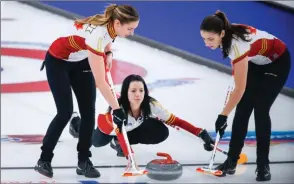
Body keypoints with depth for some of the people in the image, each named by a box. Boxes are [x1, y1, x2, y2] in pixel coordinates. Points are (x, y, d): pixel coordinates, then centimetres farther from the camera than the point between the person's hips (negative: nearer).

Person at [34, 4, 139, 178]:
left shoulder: (110, 24, -17)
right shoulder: (97, 35, -38)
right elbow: (100, 82, -35)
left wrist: (109, 54, -5)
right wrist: (117, 108, -31)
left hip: (80, 61, 7)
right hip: (57, 62, -7)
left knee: (88, 110, -3)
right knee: (66, 112, -12)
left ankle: (84, 161, 6)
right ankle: (44, 160, 5)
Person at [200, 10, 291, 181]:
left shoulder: (237, 43, -39)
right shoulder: (227, 35, -18)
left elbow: (240, 88, -36)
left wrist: (223, 115, -32)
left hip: (278, 62, -7)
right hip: (257, 62, 7)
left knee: (260, 110, -14)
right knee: (243, 109, -2)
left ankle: (263, 165, -3)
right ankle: (231, 162, 2)